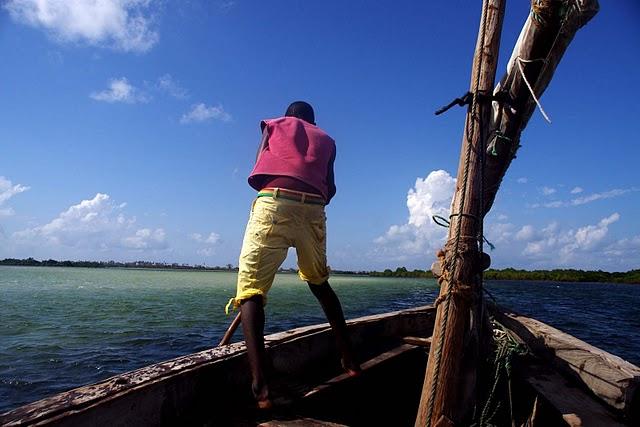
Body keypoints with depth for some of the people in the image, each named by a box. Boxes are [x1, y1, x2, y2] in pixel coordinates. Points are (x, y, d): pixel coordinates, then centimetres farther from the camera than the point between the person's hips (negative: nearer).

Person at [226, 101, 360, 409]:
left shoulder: (273, 125, 26)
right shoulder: (325, 139, 29)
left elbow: (259, 170, 18)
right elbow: (330, 189, 21)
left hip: (273, 202, -3)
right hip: (313, 208, 3)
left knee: (250, 288, -2)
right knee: (319, 282, 23)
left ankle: (259, 384, -19)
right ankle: (349, 359, 27)